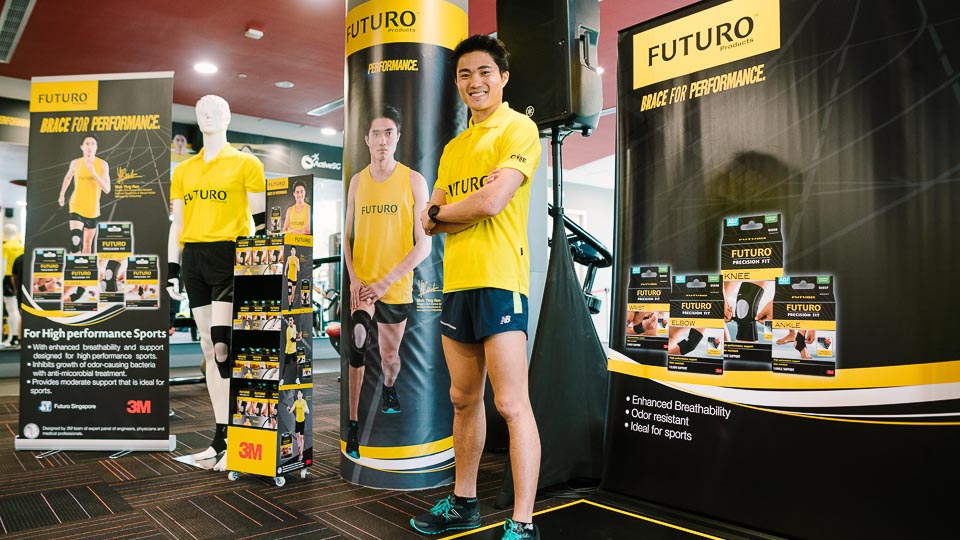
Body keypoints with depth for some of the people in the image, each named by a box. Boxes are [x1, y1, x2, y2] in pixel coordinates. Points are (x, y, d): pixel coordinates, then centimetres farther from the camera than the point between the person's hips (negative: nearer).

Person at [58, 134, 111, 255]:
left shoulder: (102, 164, -7)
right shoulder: (75, 163, -3)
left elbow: (107, 189, -14)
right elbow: (68, 177, 20)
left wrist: (94, 173, -25)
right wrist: (62, 194, 22)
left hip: (93, 210, 1)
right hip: (76, 208, -1)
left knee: (87, 244, 15)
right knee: (75, 241, -20)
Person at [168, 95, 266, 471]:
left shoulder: (245, 163, 3)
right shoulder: (184, 170, 17)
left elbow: (258, 219, 0)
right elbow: (177, 224, 17)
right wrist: (172, 270, 10)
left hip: (228, 255, -6)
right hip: (194, 258, 6)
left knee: (221, 345, -14)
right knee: (208, 348, 7)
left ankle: (230, 439, -5)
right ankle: (221, 437, 15)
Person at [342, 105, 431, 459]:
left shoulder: (413, 180, -7)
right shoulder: (357, 181, 3)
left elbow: (423, 246, -9)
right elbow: (347, 236, 9)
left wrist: (385, 282, -14)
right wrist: (354, 278, -5)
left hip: (396, 287, -1)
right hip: (361, 285, 1)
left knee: (389, 355, 15)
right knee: (356, 349, -14)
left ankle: (389, 389, 49)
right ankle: (353, 423, 3)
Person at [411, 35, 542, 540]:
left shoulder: (519, 128, -1)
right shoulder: (453, 148, 20)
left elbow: (492, 202, -15)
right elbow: (430, 224, 15)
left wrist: (441, 211, 2)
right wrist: (435, 218, -6)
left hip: (499, 280, -7)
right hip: (456, 282, 7)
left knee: (511, 403, -6)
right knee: (464, 399, 14)